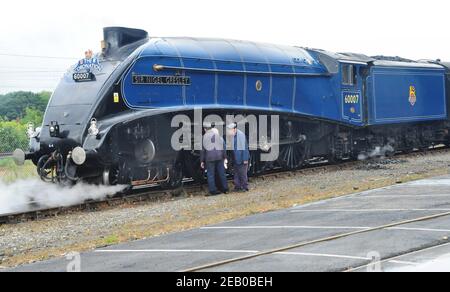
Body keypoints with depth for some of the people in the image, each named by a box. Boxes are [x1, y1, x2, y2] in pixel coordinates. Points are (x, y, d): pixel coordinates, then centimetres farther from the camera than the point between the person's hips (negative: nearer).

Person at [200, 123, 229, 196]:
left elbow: (203, 150, 2)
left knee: (210, 174, 3)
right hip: (219, 157, 3)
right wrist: (225, 157, 8)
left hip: (209, 158, -3)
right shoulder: (219, 136, 9)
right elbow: (224, 147, 5)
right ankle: (225, 189, 14)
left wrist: (202, 161, 7)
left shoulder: (204, 137, 1)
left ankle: (213, 190, 1)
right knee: (222, 173, 10)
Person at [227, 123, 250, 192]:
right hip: (235, 159, 7)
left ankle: (245, 187, 7)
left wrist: (245, 159, -15)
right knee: (236, 173, 11)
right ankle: (237, 187, 19)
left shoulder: (241, 135, -17)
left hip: (242, 158, -7)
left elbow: (245, 147, -15)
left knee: (243, 173, -1)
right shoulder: (232, 136, 4)